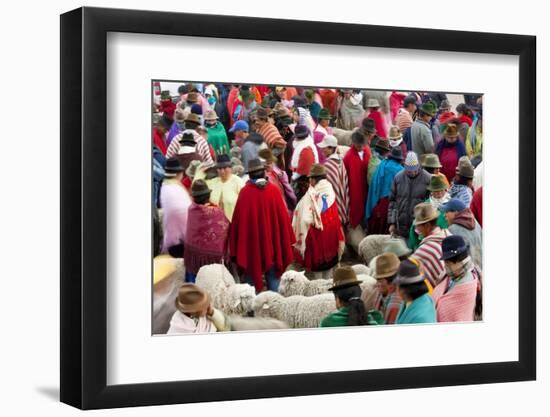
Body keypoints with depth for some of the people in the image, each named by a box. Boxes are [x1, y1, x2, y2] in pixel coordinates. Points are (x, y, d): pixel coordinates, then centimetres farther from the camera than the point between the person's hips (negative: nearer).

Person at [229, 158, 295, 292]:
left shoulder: (245, 192, -12)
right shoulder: (274, 190, -7)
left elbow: (238, 217, -8)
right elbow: (283, 215, -2)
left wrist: (235, 242, 2)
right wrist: (287, 239, 8)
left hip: (251, 241, -2)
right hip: (272, 240, 2)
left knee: (252, 273, 8)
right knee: (272, 275, 12)